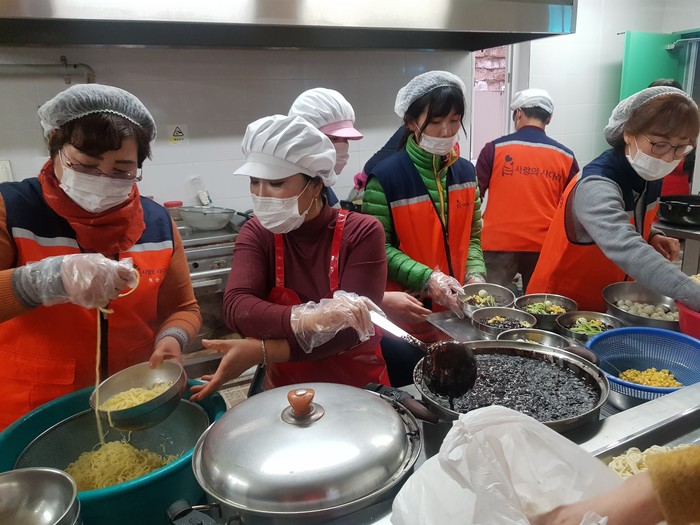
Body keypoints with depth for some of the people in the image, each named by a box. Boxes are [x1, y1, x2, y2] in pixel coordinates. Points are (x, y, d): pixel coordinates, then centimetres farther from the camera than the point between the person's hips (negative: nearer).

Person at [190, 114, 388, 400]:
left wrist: (259, 351, -25)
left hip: (358, 389, -1)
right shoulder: (257, 233, -3)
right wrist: (304, 319, -35)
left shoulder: (362, 233, -11)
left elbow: (351, 327, -19)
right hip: (286, 390, 2)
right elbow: (236, 308, -17)